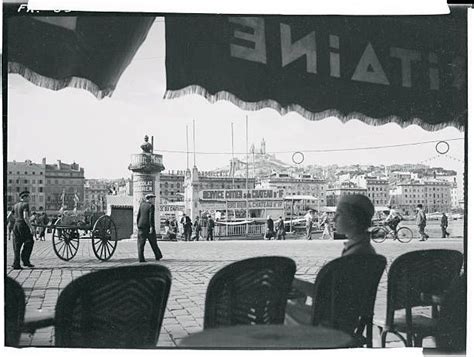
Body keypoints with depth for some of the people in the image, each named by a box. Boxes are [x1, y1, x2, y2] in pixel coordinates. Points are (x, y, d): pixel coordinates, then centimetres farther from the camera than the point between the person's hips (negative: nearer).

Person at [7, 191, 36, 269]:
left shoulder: (15, 206, 15)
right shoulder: (25, 205, -7)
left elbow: (8, 216, 15)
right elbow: (25, 217, -18)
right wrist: (31, 227, -19)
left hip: (16, 226, 7)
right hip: (23, 225, -7)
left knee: (17, 246, 7)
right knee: (29, 243, 3)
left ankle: (16, 264, 4)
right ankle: (25, 261, -2)